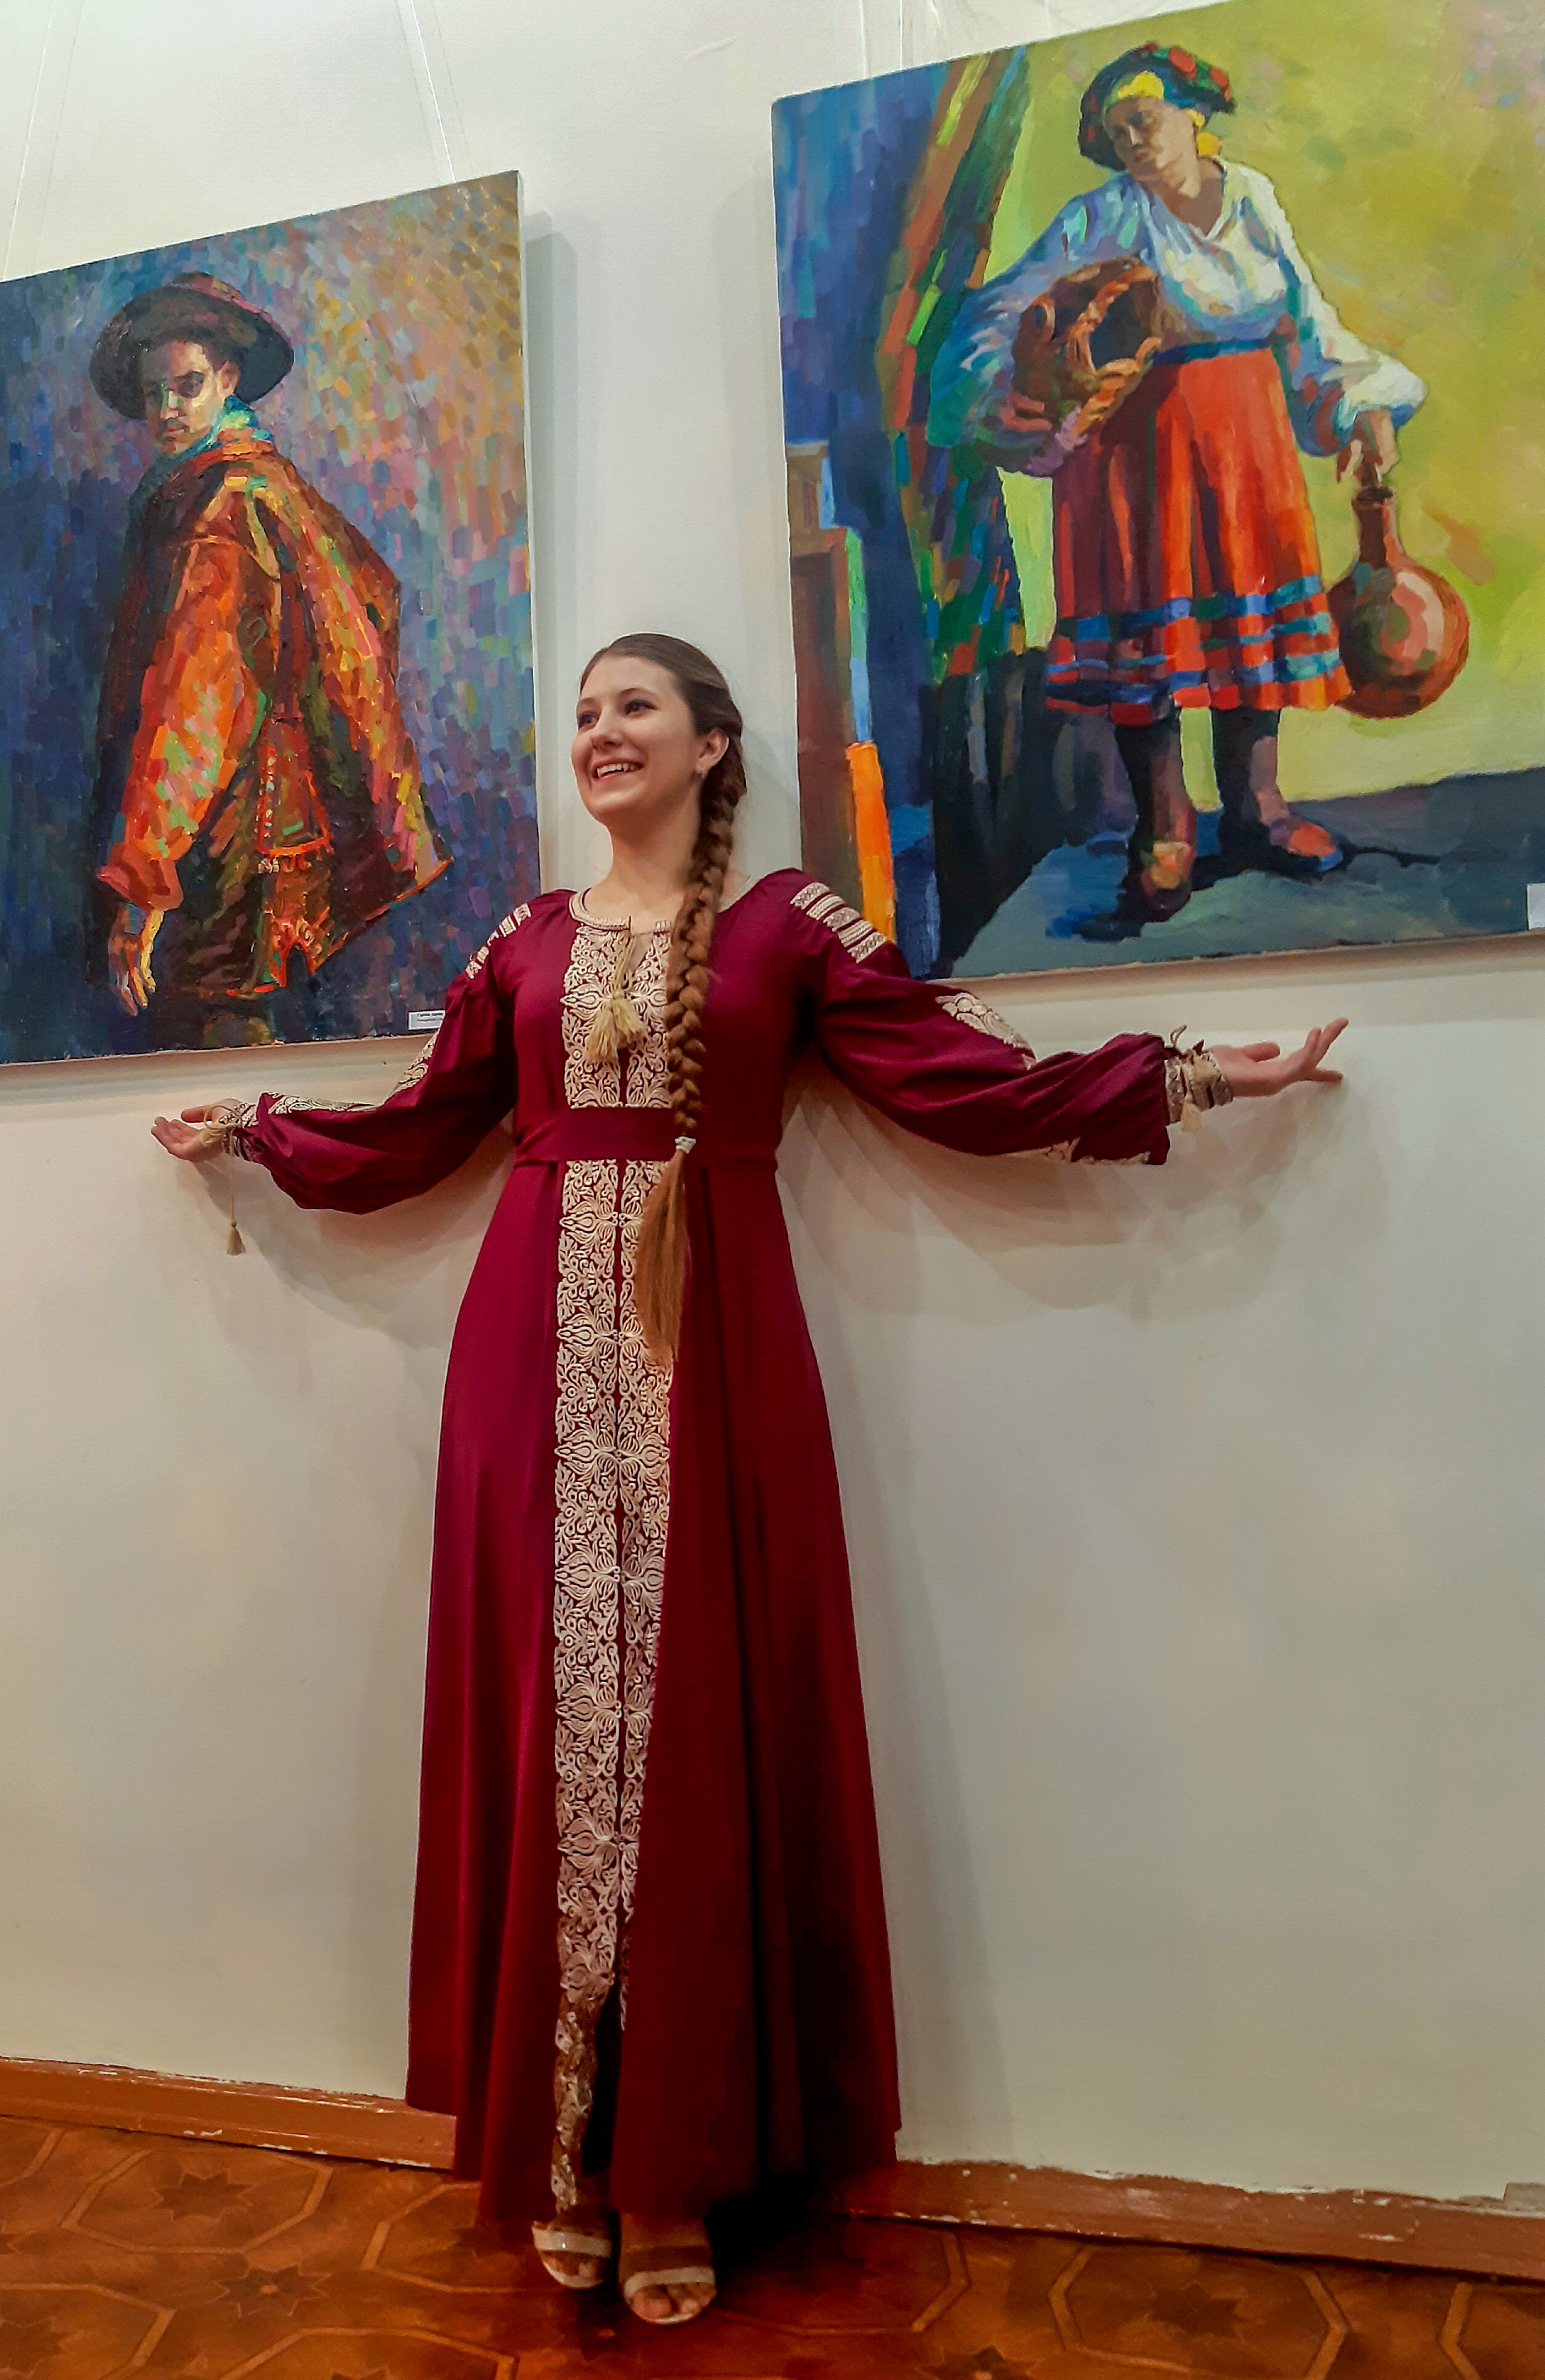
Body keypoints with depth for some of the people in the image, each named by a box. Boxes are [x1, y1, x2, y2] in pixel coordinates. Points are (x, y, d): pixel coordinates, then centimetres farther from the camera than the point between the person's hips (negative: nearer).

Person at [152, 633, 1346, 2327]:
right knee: (548, 1708, 3)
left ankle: (675, 2162, 17)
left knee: (694, 1715, 0)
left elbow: (966, 1078, 2)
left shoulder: (790, 924, 7)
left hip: (710, 1346, -2)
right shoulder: (524, 943, 15)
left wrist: (1187, 1078, -2)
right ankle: (561, 2151, 19)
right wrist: (250, 1133, 29)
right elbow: (418, 1129, 20)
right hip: (543, 1347, 3)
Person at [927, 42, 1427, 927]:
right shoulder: (1104, 220, -2)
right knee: (1147, 619, -4)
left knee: (1253, 610, 3)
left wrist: (1367, 407, 3)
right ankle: (1166, 831, 4)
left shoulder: (1254, 198, 9)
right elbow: (1001, 313, -7)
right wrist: (998, 394, -26)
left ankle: (1255, 809, 13)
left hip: (1247, 437, 4)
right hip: (1137, 446, -3)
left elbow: (1310, 322, 13)